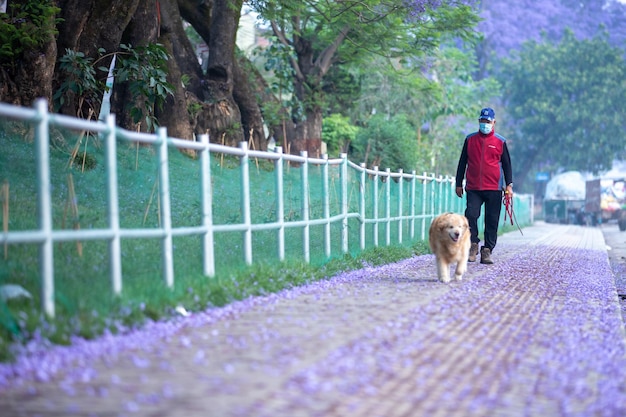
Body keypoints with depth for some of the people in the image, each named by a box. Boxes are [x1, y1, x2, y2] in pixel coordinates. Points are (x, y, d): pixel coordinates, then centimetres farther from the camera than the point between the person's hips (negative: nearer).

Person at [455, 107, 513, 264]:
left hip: (494, 189, 0)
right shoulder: (470, 139, 9)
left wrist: (509, 185, 1)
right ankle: (473, 244, 0)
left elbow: (507, 164, 10)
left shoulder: (500, 142, 6)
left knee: (492, 221, 1)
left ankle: (487, 251, 8)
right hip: (473, 189, 1)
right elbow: (462, 162, 14)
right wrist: (459, 184, 12)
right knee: (471, 215, -15)